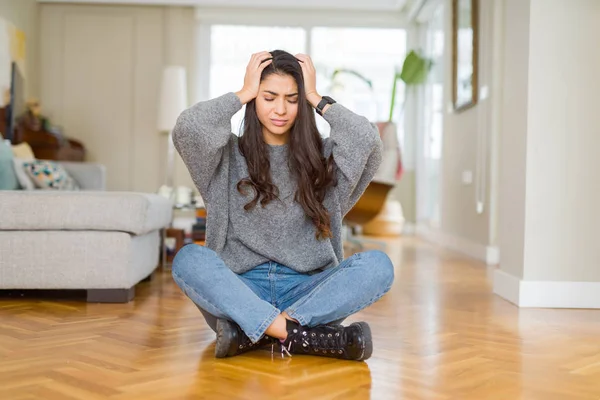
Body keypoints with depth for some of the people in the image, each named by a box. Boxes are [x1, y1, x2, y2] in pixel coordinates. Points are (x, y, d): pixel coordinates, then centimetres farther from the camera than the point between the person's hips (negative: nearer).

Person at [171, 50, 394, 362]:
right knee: (188, 260, -30)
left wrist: (317, 99, 1)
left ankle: (253, 332, -31)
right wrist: (243, 93, -1)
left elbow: (368, 140, -10)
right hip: (240, 290, -1)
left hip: (306, 289, 1)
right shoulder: (230, 156, 8)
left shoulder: (322, 156, 10)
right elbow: (186, 130, -13)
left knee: (378, 265, -25)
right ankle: (305, 337, -39)